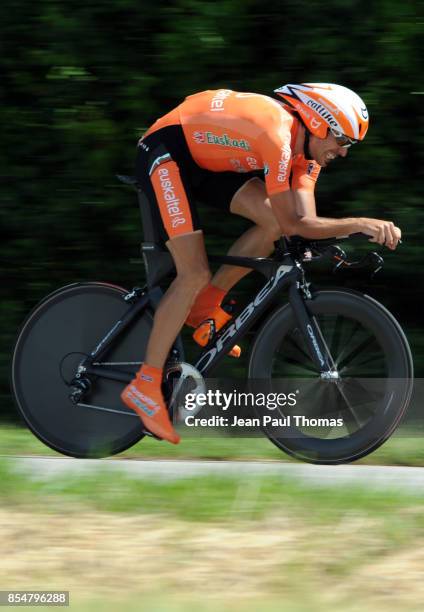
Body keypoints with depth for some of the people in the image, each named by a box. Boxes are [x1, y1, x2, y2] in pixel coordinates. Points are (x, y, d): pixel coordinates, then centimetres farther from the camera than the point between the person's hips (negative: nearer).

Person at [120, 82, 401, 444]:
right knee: (195, 275, -18)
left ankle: (206, 306, 6)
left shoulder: (305, 145, -1)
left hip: (206, 162, 9)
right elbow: (293, 225, -31)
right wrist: (360, 224, -33)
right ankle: (145, 386, -12)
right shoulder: (278, 134, -29)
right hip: (165, 153, -9)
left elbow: (305, 220, -8)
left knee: (273, 222, -11)